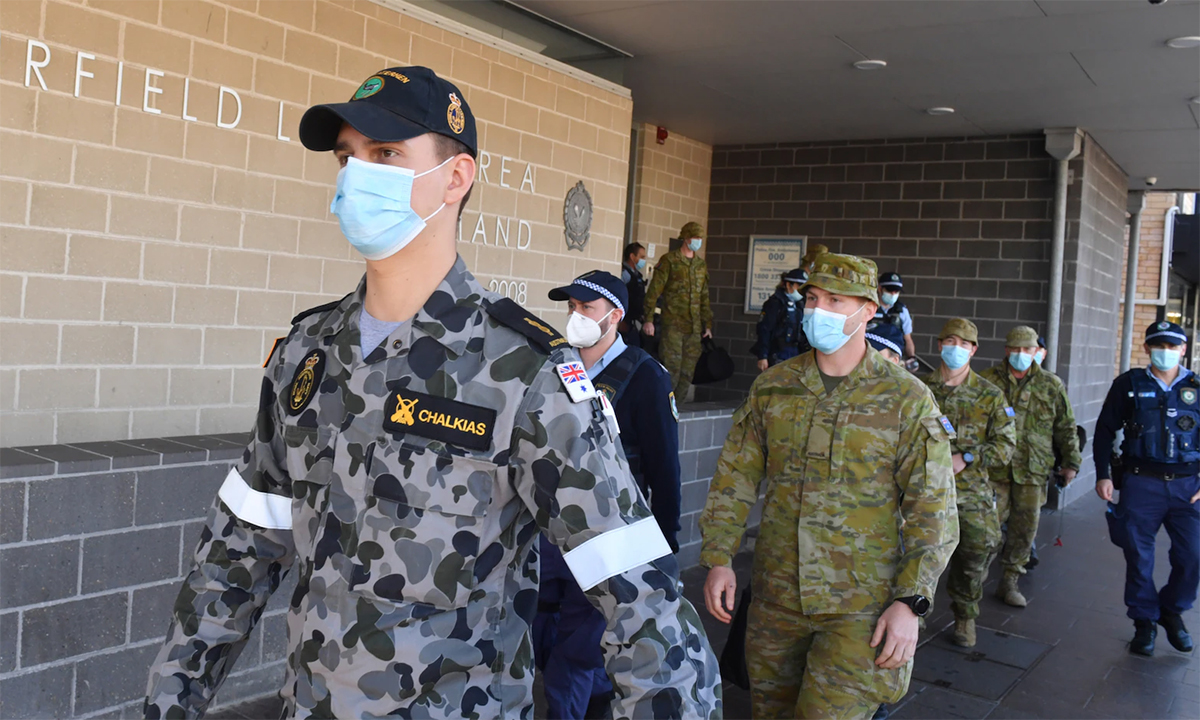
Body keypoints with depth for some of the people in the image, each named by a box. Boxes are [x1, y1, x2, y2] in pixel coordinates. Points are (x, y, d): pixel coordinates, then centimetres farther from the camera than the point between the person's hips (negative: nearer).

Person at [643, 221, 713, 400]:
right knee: (672, 368, -9)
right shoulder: (669, 260, -2)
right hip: (673, 324, -5)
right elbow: (654, 291, -5)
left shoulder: (701, 265, 16)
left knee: (688, 371, 6)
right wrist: (649, 319, -12)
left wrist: (707, 324, 18)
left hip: (694, 327, 5)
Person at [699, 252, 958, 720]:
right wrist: (718, 559, 1)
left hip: (861, 607, -4)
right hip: (776, 596, 4)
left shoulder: (906, 399, -7)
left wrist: (910, 602, -13)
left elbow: (932, 510, -7)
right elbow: (735, 477, 8)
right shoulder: (771, 387, 3)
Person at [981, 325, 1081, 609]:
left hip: (1032, 469, 2)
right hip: (993, 467, -2)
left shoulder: (1051, 385, 8)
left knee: (1025, 528, 6)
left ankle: (1009, 582, 18)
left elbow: (1066, 428, 14)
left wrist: (1071, 462, 11)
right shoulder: (988, 380, 3)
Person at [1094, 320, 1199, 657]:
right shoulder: (1129, 385, 2)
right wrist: (1103, 474, -1)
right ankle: (1144, 621, 19)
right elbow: (1104, 430, 5)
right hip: (1141, 484, -1)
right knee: (1139, 556, 4)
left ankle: (1172, 610, 24)